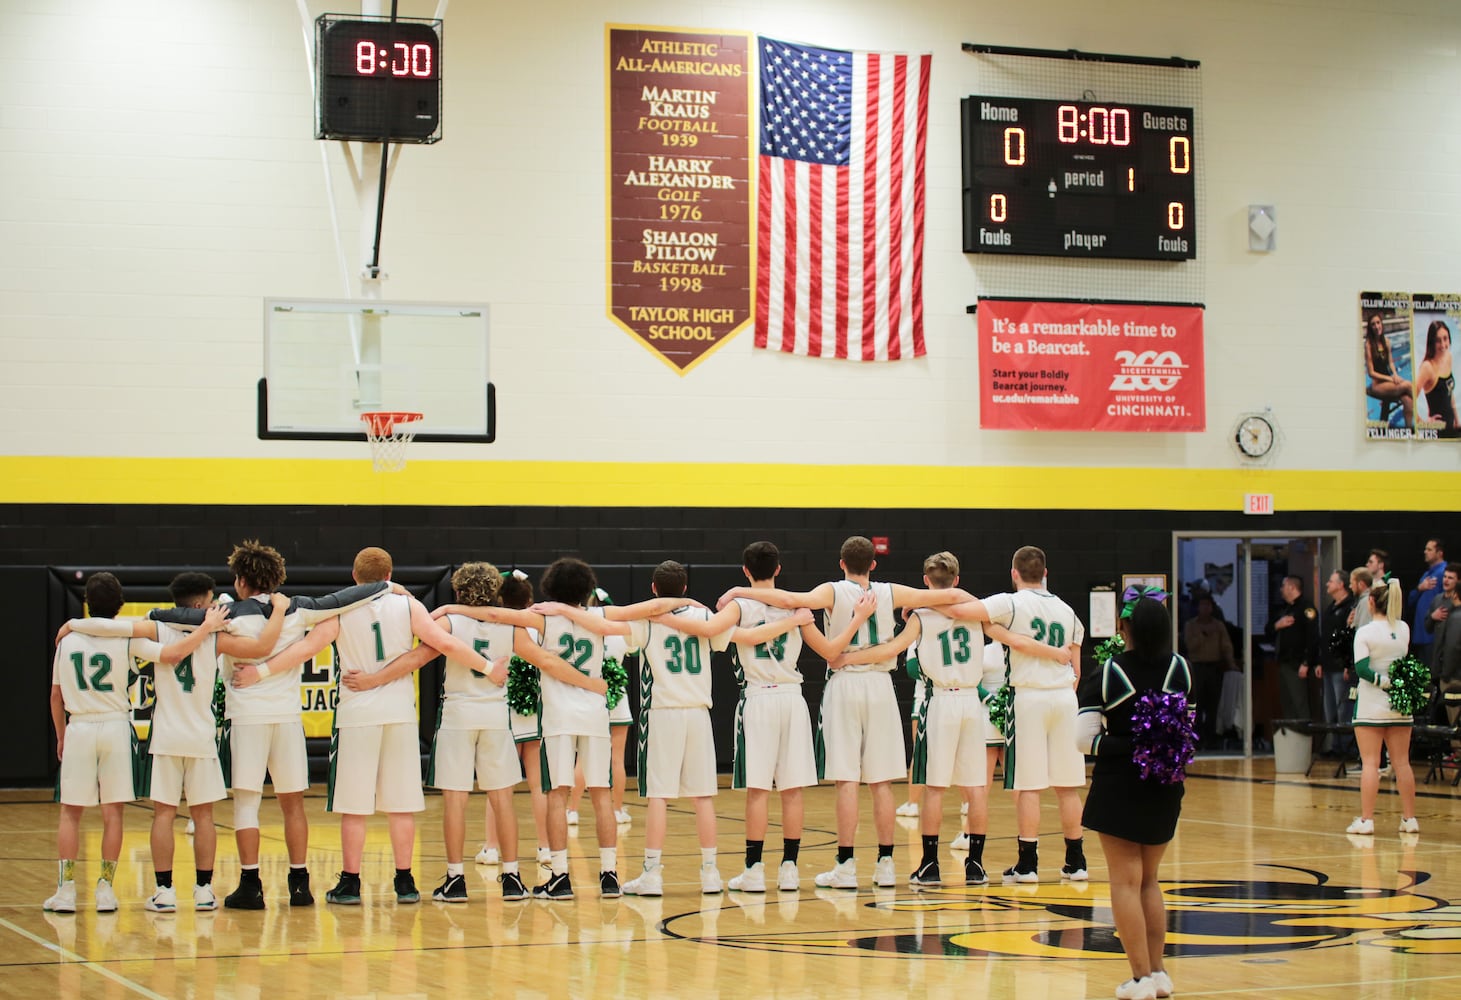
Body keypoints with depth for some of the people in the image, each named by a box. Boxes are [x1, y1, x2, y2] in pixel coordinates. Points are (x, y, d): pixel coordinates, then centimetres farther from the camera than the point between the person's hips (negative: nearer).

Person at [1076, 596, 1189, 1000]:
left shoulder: (1107, 674, -11)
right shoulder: (1180, 669, 0)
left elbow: (1085, 738, -14)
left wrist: (1105, 744, -3)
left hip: (1119, 784, -4)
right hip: (1166, 785, 4)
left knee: (1126, 882, 1)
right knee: (1149, 879, 17)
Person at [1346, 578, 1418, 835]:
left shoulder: (1364, 633, -11)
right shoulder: (1405, 629, 2)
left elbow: (1362, 669, -20)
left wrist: (1383, 681, -10)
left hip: (1371, 705, -4)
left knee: (1370, 763, -3)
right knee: (1402, 763, 9)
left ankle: (1366, 819, -6)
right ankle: (1409, 818, 10)